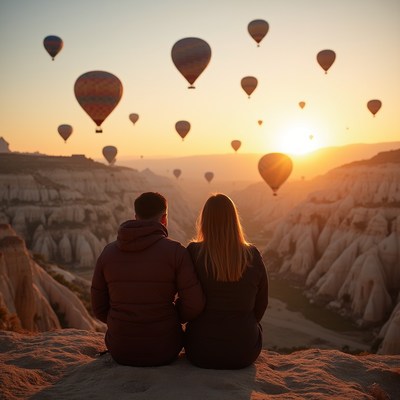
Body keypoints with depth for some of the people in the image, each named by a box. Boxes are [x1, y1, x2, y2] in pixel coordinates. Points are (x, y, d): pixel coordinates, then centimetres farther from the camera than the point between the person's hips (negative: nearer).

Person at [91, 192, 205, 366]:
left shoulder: (108, 252, -4)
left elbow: (99, 307, 3)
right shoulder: (175, 251, -14)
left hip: (121, 351, 2)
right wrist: (171, 319, 7)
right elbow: (194, 304, -15)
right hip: (163, 349, -2)